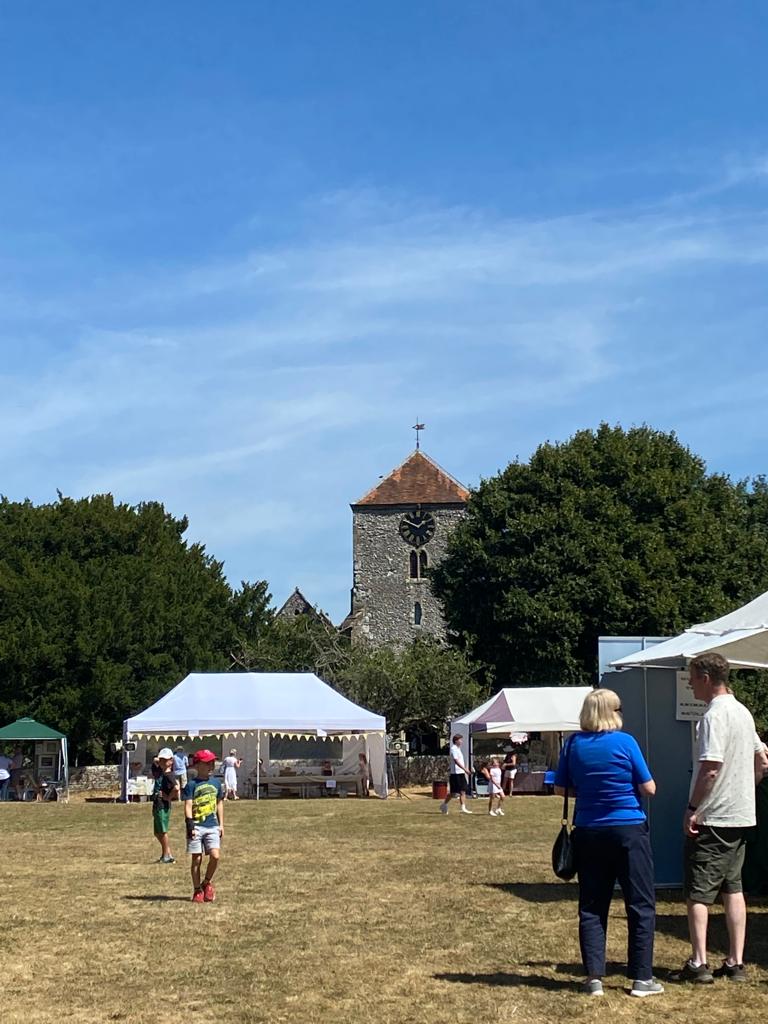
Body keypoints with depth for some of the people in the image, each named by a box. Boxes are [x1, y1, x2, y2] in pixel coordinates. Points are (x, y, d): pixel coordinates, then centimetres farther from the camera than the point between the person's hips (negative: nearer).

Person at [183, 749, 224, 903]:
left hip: (212, 826, 3)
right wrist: (190, 825, -17)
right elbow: (188, 806, -8)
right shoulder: (192, 784, -4)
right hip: (197, 826, -3)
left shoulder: (216, 783, 11)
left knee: (215, 856, -9)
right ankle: (197, 891, 12)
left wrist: (221, 824, 15)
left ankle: (206, 883, 14)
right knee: (197, 859, 2)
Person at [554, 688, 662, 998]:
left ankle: (594, 978, 9)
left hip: (589, 833, 4)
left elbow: (560, 789, 7)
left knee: (592, 907, 10)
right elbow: (649, 788, -7)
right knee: (641, 905, 6)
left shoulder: (574, 744, 1)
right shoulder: (625, 742, -10)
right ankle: (642, 978, 7)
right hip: (628, 830, -4)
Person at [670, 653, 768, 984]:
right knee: (733, 889, 13)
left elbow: (710, 769, -24)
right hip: (740, 817, 9)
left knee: (698, 892, -1)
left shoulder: (713, 716, -18)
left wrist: (692, 808, -17)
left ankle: (698, 964, 0)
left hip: (712, 819, -9)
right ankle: (736, 963, 15)